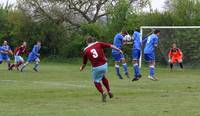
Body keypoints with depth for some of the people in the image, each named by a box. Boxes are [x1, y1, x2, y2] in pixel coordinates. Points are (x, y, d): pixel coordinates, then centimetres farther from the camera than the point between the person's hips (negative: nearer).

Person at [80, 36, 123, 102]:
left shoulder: (86, 50, 4)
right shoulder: (98, 44, 4)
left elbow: (84, 63, 13)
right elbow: (110, 46, 1)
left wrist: (81, 68, 33)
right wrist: (118, 50, 10)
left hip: (96, 68, -2)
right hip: (104, 65, 2)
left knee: (96, 81, 18)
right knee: (103, 77, 30)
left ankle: (102, 93, -5)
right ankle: (109, 91, 23)